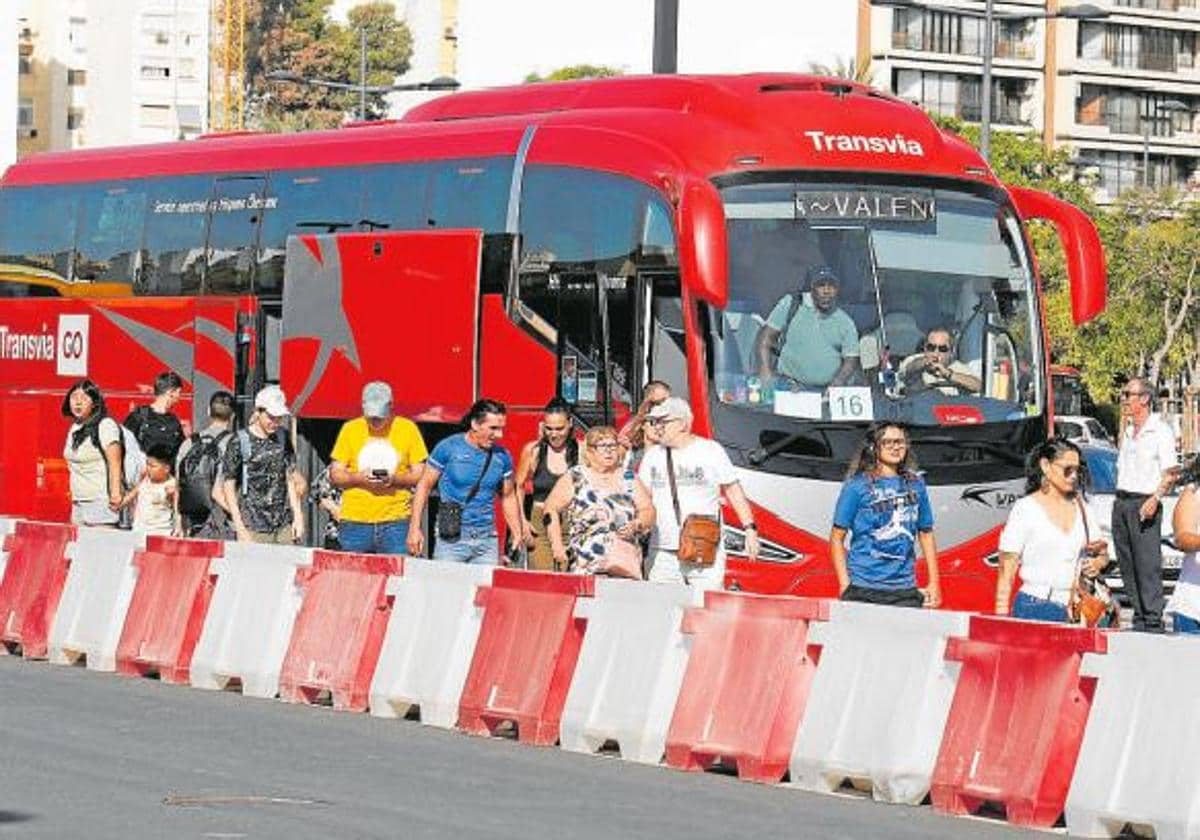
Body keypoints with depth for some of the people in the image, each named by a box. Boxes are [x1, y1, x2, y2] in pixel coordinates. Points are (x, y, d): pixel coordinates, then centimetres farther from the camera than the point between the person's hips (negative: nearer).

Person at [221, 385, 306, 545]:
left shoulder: (283, 438, 10)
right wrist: (240, 528, -7)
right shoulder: (239, 443, -4)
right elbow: (228, 486, -3)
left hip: (284, 526, 4)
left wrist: (297, 515, 10)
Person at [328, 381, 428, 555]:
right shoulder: (350, 429, 8)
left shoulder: (408, 428, 5)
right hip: (354, 521, 1)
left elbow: (420, 475, 5)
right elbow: (335, 475, 8)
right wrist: (359, 478, -12)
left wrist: (395, 479, -14)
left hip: (396, 522, -1)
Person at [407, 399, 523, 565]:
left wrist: (517, 537, 10)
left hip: (487, 539, 3)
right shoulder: (448, 448, -4)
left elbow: (508, 497, 16)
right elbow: (424, 486, 1)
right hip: (451, 539, -3)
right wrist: (415, 528, -4)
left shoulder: (502, 456, 5)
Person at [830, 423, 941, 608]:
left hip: (905, 589, 3)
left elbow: (926, 534, 19)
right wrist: (845, 586, -7)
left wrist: (934, 583, 13)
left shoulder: (915, 484, 12)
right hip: (864, 589, -3)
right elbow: (837, 537, 0)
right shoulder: (857, 486, 0)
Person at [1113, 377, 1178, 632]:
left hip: (1144, 504, -8)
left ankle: (1153, 622, -10)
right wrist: (1120, 501, 16)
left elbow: (1170, 474, -9)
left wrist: (1155, 498, -21)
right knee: (1127, 563, 6)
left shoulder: (1160, 430, -5)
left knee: (1148, 564, -10)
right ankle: (1139, 618, 11)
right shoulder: (1127, 431, 18)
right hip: (1121, 502, 8)